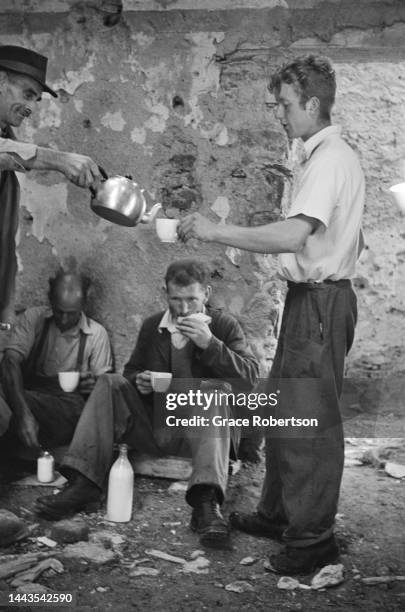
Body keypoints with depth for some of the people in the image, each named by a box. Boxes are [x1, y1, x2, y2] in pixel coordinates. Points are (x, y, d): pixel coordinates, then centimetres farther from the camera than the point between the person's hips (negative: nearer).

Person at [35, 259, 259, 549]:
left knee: (220, 389, -32)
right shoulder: (152, 326, 12)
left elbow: (251, 377, -9)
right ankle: (83, 483, -26)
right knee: (109, 384, -15)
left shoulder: (225, 326, 2)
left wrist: (210, 344, -21)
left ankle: (206, 503, -49)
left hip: (197, 429, -3)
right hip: (152, 424, 3)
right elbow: (132, 370, 21)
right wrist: (138, 381, -5)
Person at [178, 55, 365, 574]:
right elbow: (352, 238, 24)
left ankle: (313, 538, 9)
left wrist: (216, 232, -23)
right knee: (282, 409, 15)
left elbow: (293, 235, -28)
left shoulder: (329, 160, -15)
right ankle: (278, 514, 28)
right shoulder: (333, 156, 18)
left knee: (309, 417, -3)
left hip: (319, 300, -10)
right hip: (315, 297, 10)